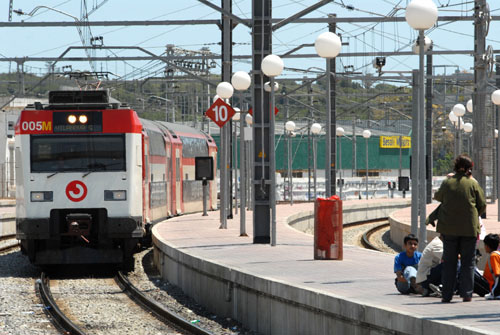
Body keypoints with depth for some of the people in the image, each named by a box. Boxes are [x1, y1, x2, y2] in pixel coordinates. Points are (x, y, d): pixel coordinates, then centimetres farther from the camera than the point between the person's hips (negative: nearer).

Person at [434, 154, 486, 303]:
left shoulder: (447, 183, -1)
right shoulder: (473, 183, -3)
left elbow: (437, 197, 17)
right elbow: (483, 205, 0)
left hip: (449, 228, 1)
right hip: (469, 228, -1)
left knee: (449, 262, 7)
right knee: (468, 262, 6)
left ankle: (447, 295, 6)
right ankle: (466, 293, 0)